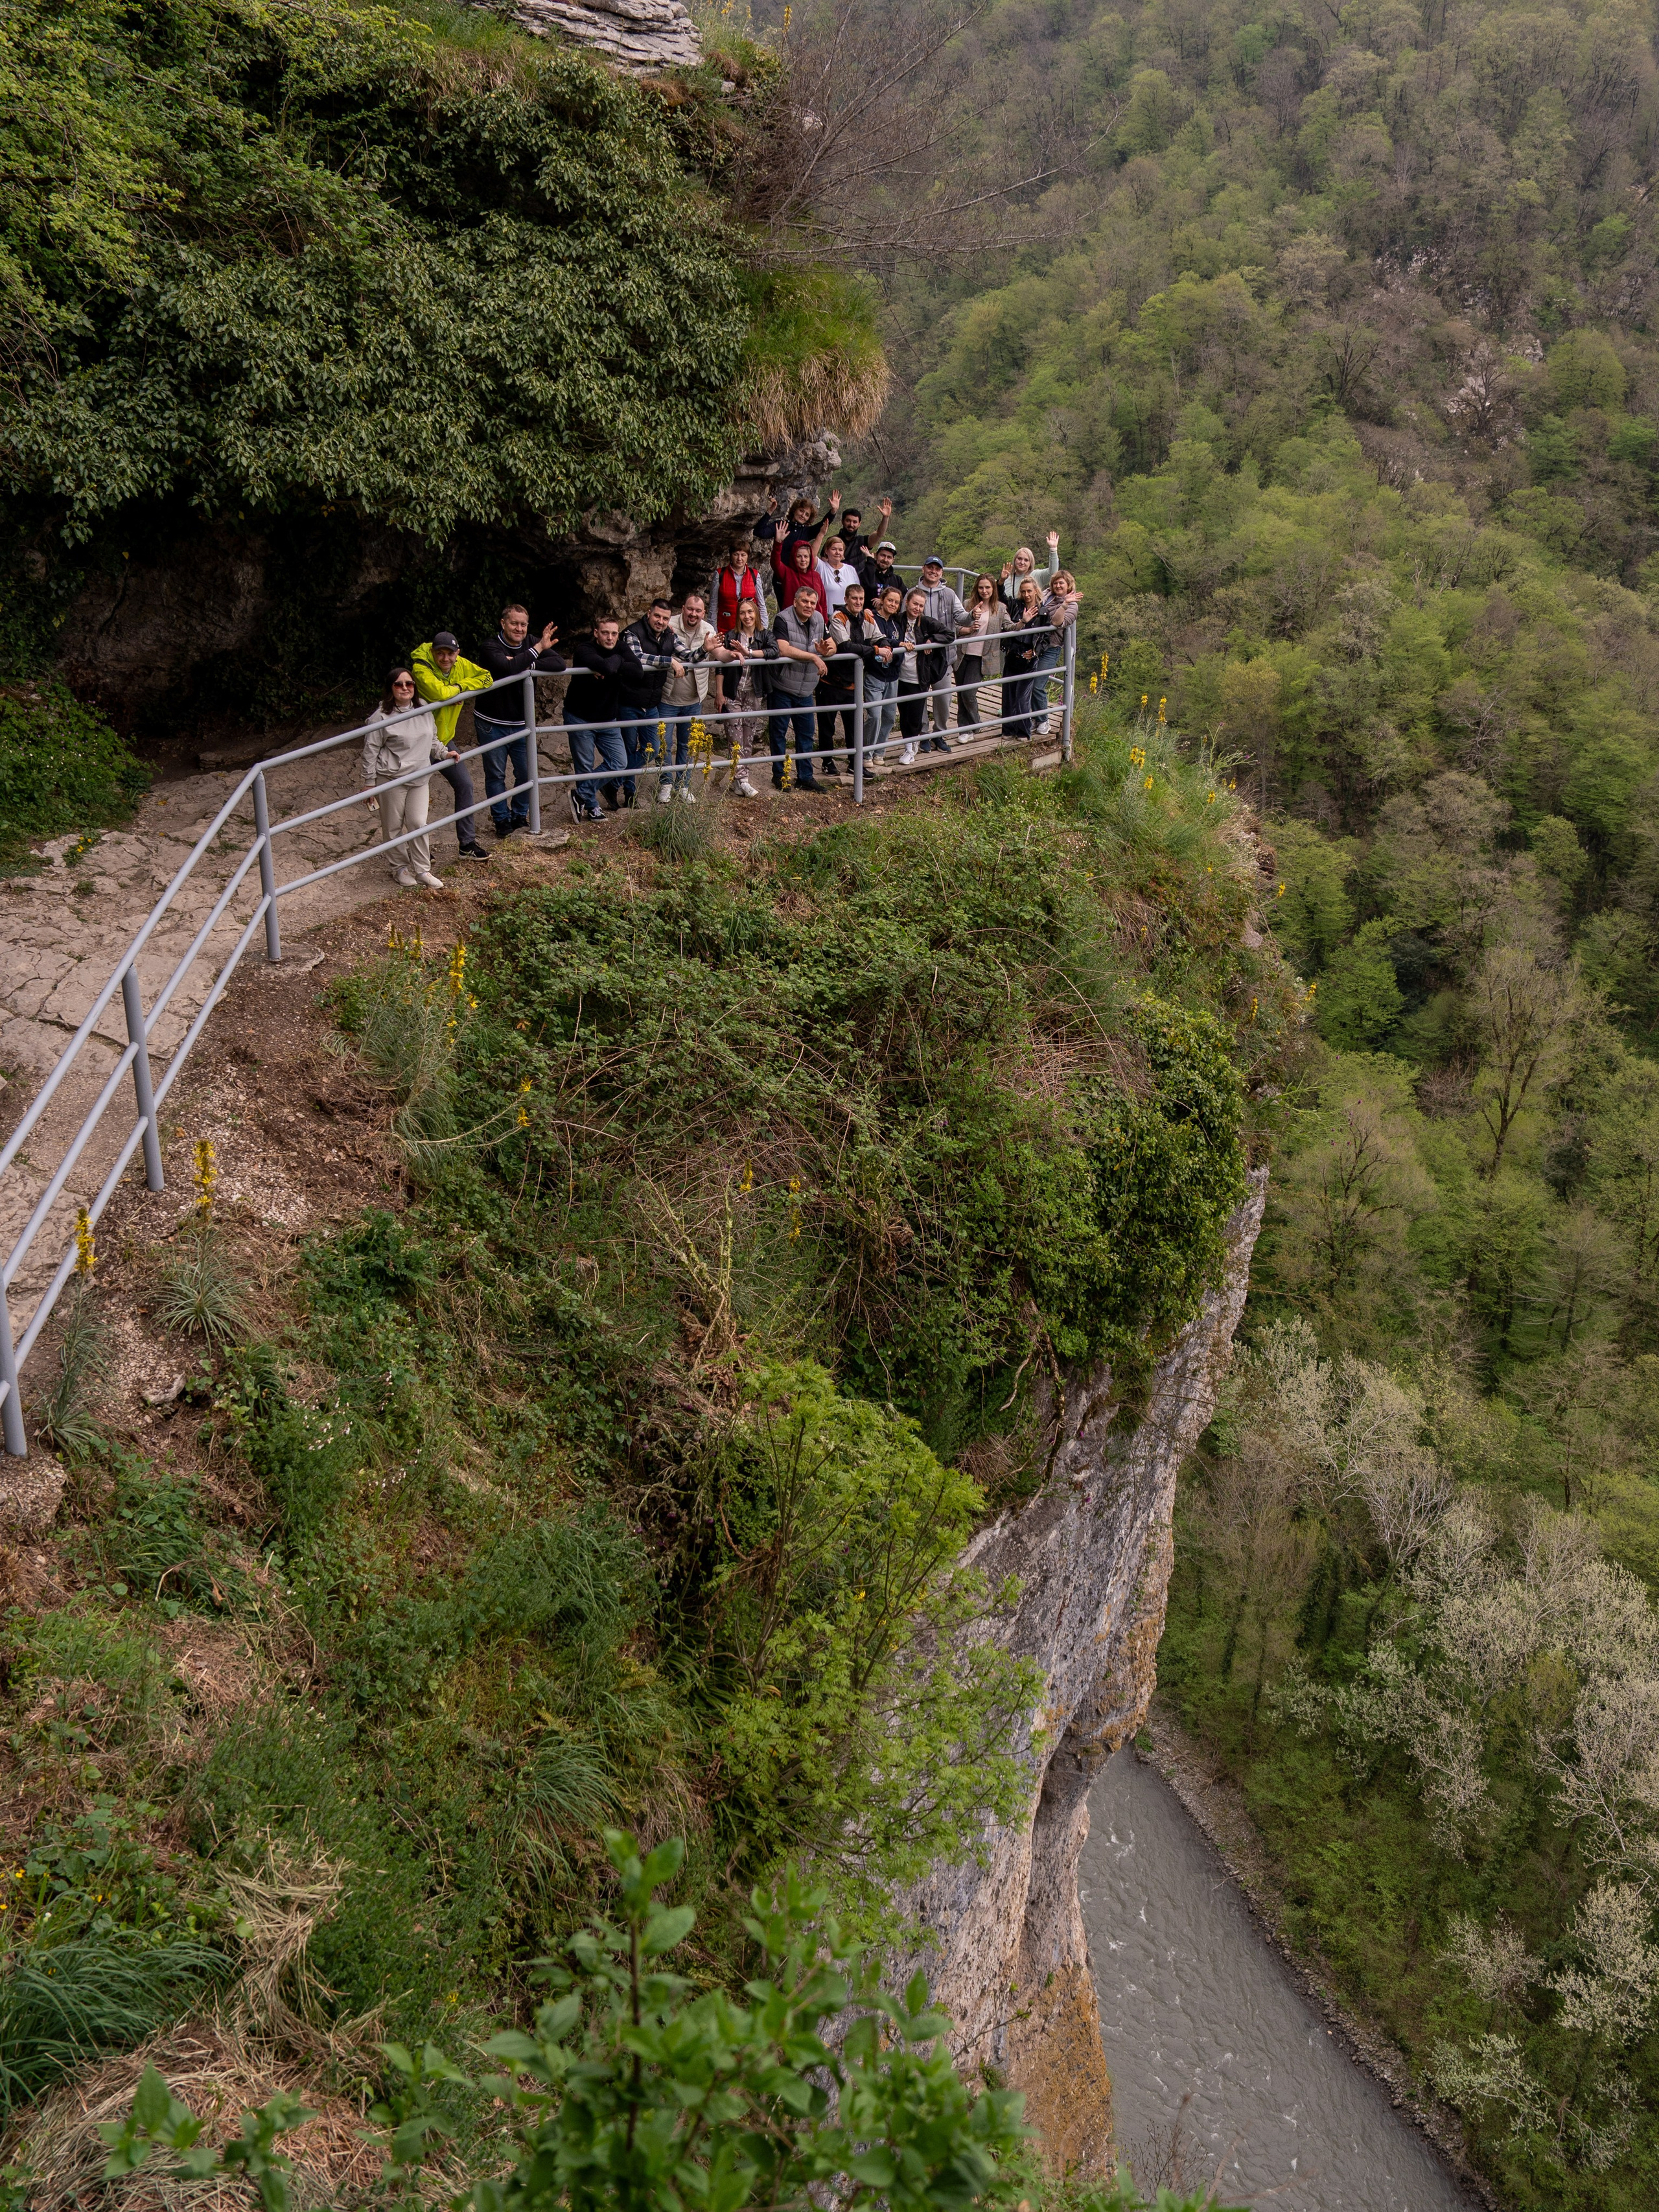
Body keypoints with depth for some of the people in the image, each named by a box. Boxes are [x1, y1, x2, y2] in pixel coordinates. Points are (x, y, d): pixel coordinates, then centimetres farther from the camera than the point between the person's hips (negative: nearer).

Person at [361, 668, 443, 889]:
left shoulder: (424, 712, 4)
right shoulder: (381, 717, -12)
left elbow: (432, 740, 20)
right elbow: (370, 751, -8)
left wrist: (444, 753, 2)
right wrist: (369, 782, -8)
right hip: (391, 780, -4)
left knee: (419, 824, 3)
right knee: (393, 826, 7)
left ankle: (422, 869, 14)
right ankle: (400, 868, 22)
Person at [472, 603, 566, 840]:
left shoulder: (531, 645, 0)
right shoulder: (490, 648, -15)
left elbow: (559, 664, -15)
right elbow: (508, 668, -36)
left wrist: (525, 665, -25)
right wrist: (538, 650, -33)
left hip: (521, 723, 4)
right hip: (492, 723, -4)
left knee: (526, 773, 9)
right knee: (496, 775, 5)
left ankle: (520, 816, 27)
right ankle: (501, 819, 18)